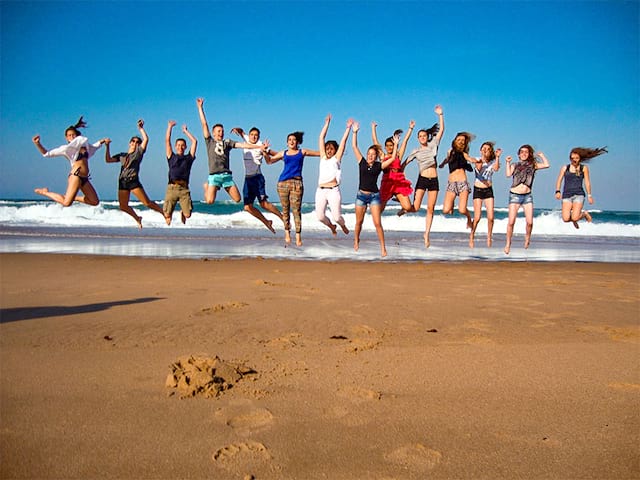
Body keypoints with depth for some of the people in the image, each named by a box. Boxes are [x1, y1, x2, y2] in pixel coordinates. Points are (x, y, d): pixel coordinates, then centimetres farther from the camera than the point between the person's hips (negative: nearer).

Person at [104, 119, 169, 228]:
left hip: (133, 181, -5)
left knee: (147, 203, -12)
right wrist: (107, 147, 14)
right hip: (122, 182, 5)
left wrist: (141, 128, 4)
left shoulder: (138, 152, 10)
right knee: (123, 206, 1)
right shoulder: (122, 155, 22)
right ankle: (137, 218, 25)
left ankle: (164, 213, 2)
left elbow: (146, 139, -2)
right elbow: (108, 160, 20)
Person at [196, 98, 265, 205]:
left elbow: (242, 145, 6)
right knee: (209, 201, -14)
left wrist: (259, 146, -2)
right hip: (214, 176, -2)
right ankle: (207, 186, 21)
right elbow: (204, 124, 10)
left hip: (227, 175, 2)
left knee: (237, 199, -3)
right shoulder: (209, 141, 11)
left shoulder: (227, 142, 14)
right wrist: (200, 107, 10)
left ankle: (226, 188, 28)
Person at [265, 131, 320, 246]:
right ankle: (287, 233, 15)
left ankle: (298, 236, -7)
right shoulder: (283, 153, 15)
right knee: (285, 209, 5)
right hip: (283, 182, 2)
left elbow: (321, 153, 14)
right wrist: (266, 152, 3)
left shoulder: (302, 152, 12)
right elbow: (269, 161, 20)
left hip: (296, 182, -2)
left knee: (296, 210, -8)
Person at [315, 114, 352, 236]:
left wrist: (348, 128, 9)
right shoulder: (323, 157, 16)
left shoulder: (336, 158, 9)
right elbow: (321, 138, 17)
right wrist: (327, 123, 19)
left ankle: (342, 225, 29)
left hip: (333, 190, -3)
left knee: (336, 216, -7)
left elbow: (343, 141, 6)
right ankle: (331, 226, 29)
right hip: (321, 190, 3)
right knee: (320, 216, -3)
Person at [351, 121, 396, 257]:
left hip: (374, 196, -1)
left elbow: (392, 158, -1)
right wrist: (355, 132, 2)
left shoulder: (379, 165, 2)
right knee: (359, 222, 12)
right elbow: (354, 146, 4)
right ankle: (356, 241, 36)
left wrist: (395, 145, -2)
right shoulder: (362, 162, 5)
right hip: (361, 195, 1)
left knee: (377, 223, -8)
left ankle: (383, 248, -3)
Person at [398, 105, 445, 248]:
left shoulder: (433, 145, 9)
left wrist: (440, 115, -2)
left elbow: (441, 130, 4)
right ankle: (404, 210, 25)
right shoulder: (416, 151, 6)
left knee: (430, 209, 2)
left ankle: (427, 235, 10)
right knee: (415, 208, -10)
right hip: (422, 180, -2)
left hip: (434, 180, 2)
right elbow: (405, 163, 4)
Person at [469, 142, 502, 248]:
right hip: (478, 190, -2)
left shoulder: (492, 162, 5)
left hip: (488, 190, 2)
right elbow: (479, 168, -25)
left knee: (490, 217, -6)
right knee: (477, 217, -7)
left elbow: (496, 169, -18)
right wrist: (482, 157, -39)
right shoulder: (477, 160, -1)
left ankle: (489, 236, 13)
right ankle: (472, 236, 12)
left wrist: (497, 157, -25)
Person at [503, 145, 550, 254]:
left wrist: (541, 155, 9)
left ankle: (527, 238, 21)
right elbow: (508, 174, -7)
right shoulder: (515, 165, 10)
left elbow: (546, 165, -3)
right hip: (515, 195, -1)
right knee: (511, 222, -7)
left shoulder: (533, 165, 11)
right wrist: (508, 163, -5)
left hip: (527, 196, 1)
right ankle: (508, 243, 7)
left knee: (530, 222, -8)